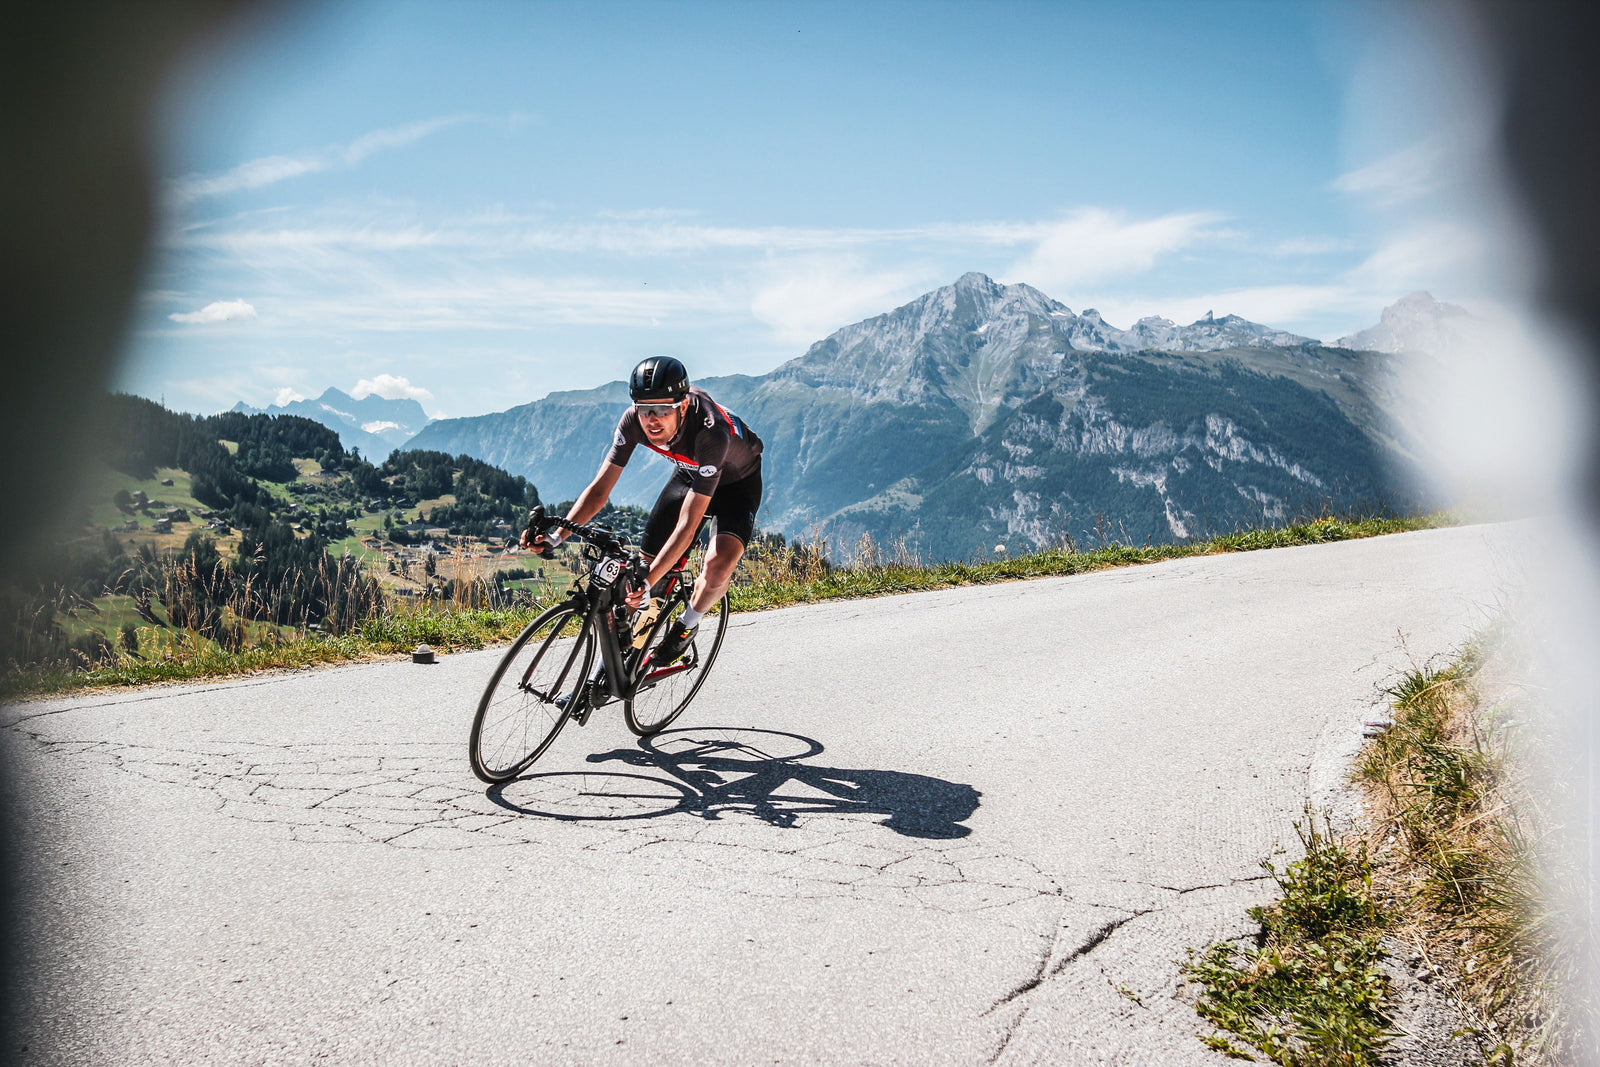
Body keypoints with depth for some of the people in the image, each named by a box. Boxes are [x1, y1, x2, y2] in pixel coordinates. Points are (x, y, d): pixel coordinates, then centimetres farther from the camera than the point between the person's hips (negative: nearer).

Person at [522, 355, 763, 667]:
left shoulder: (711, 430, -42)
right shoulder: (634, 420, -27)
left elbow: (688, 524, -42)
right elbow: (600, 489, -22)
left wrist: (648, 582, -50)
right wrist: (556, 535, -37)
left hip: (736, 480, -5)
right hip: (689, 473, 5)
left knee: (719, 566, -29)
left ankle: (686, 626, 2)